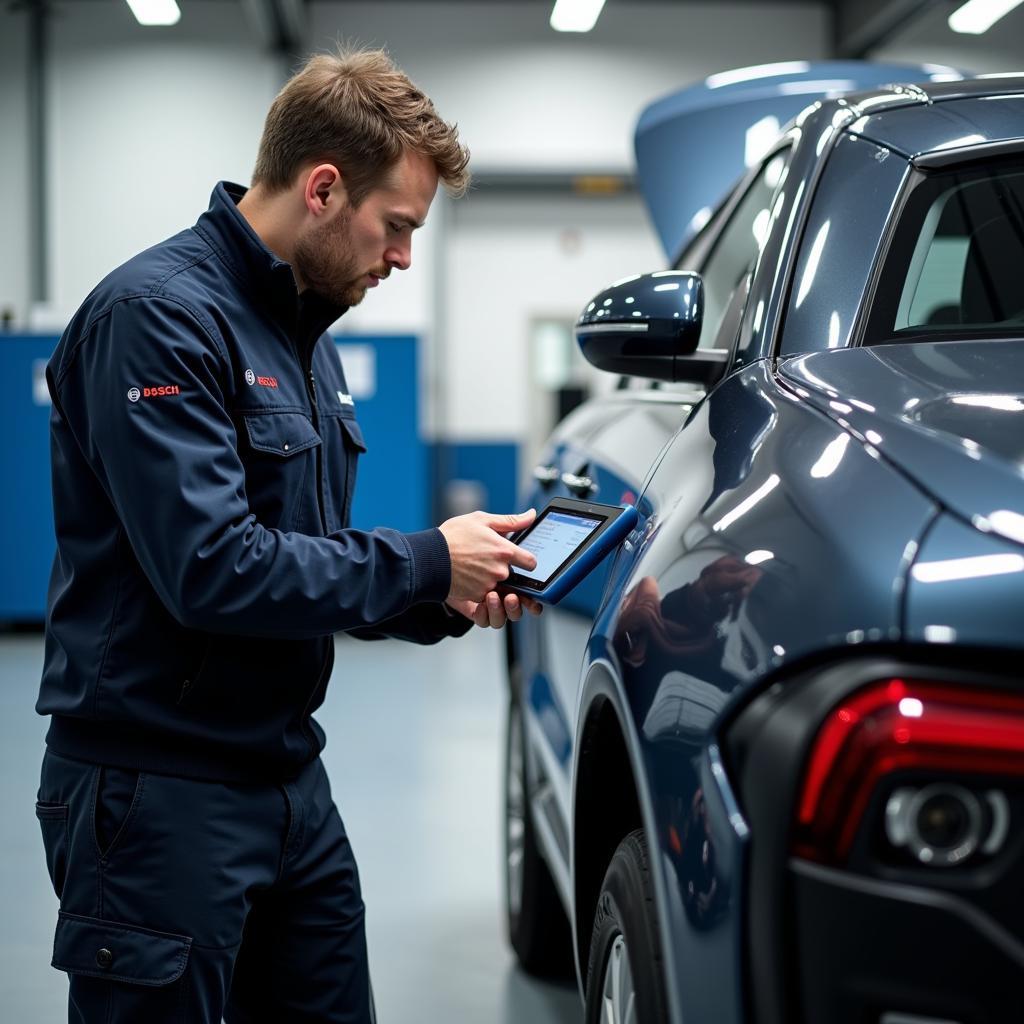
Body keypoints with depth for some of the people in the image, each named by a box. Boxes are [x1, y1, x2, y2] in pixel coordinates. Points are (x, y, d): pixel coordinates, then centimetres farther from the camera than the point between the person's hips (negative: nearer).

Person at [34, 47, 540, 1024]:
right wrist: (424, 563, -16)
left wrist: (444, 601, 2)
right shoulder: (158, 317, -16)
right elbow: (212, 570, -25)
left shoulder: (306, 334, 15)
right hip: (160, 793, -9)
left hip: (289, 781, 9)